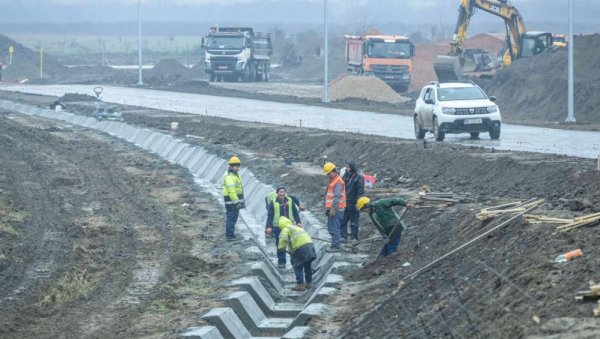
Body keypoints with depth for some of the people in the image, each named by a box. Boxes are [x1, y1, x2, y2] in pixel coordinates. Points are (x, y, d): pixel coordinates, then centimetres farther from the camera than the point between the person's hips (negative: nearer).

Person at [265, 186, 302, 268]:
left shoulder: (290, 201, 4)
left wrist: (298, 222, 2)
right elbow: (270, 215, -4)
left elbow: (295, 212, 9)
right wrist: (269, 227, -11)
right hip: (278, 227, -2)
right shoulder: (273, 202, -4)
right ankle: (281, 262, 10)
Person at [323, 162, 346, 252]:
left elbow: (337, 197, -20)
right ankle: (335, 244, 21)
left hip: (336, 209, -11)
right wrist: (327, 208, 24)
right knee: (331, 228, 15)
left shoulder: (338, 182, -14)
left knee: (334, 228, -10)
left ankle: (335, 246, -10)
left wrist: (333, 209, -23)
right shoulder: (332, 181, 19)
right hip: (332, 209, 11)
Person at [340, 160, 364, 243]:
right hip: (345, 203, 6)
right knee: (343, 221, 5)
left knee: (354, 222, 2)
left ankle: (354, 237, 9)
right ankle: (344, 236, 11)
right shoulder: (345, 175, 9)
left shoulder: (358, 177, -9)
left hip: (353, 204, -6)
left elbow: (360, 191, -12)